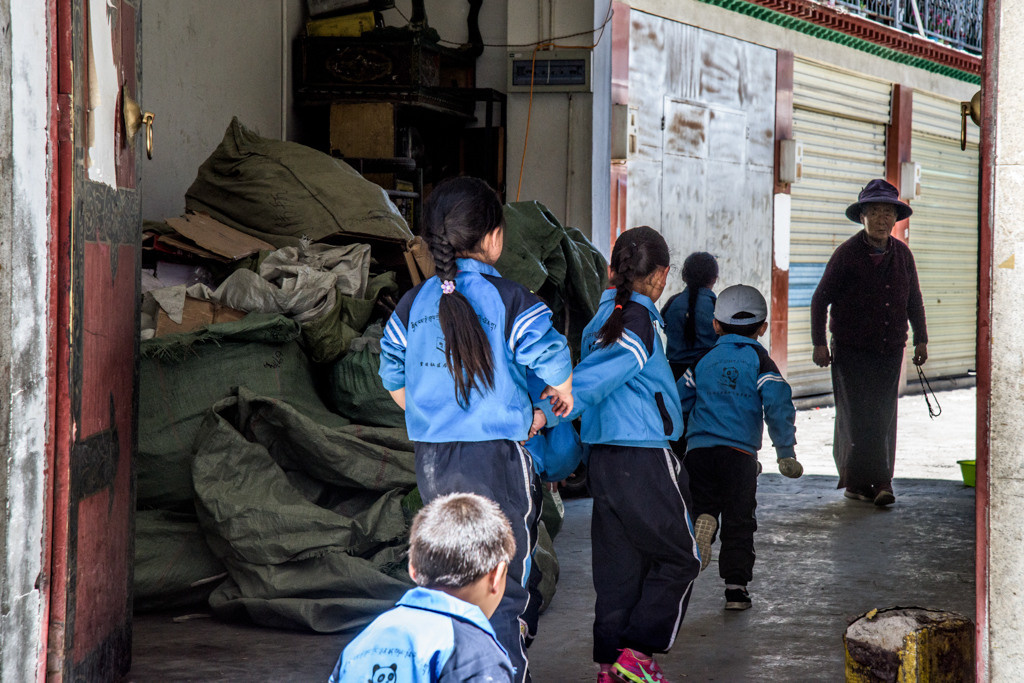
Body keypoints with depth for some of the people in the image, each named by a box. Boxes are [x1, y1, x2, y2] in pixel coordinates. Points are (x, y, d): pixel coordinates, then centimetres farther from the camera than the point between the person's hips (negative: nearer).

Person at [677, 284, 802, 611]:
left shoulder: (703, 361, 13)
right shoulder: (760, 362, 4)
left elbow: (678, 402, 18)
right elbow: (778, 406, -7)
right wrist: (786, 453, -6)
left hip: (698, 449, 2)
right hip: (739, 453, -2)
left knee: (704, 506, 12)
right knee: (738, 521, 6)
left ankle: (702, 522, -24)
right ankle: (736, 587, 3)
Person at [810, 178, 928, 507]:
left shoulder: (902, 254, 8)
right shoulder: (847, 254, -5)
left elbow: (913, 300, 20)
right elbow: (820, 300, 0)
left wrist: (920, 339, 16)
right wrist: (819, 343, -5)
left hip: (890, 350, 4)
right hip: (851, 350, -4)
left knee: (883, 418, 1)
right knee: (857, 417, -7)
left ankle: (878, 483, 5)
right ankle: (868, 480, -2)